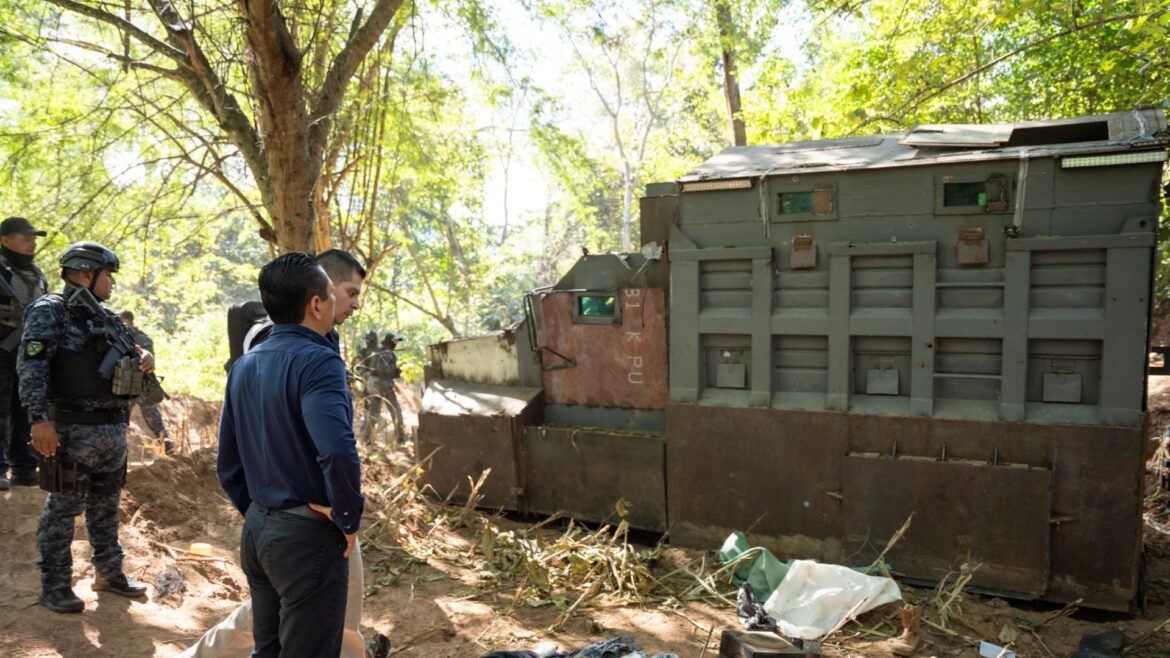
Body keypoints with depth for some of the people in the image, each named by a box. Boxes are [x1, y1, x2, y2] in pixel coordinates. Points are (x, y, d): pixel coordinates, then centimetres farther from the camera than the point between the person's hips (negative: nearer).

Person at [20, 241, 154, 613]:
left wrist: (144, 359, -1)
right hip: (74, 429, -8)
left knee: (106, 506, 16)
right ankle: (54, 586, 11)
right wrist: (39, 419, -24)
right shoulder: (50, 310, -7)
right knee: (63, 508, 0)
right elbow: (30, 365, -16)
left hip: (114, 427, 8)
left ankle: (109, 573, 28)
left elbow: (124, 355, 24)